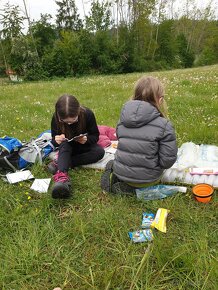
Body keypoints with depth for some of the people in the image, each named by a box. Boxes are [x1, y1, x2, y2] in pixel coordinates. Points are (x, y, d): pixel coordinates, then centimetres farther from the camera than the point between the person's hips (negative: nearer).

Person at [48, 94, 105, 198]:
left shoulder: (87, 114, -24)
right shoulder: (56, 118, -21)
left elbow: (95, 136, -14)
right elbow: (54, 140, -10)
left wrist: (87, 139, -36)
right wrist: (56, 140, -34)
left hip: (84, 146, 0)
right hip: (67, 147, 0)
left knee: (100, 151, -29)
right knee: (64, 144, -34)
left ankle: (59, 163, -31)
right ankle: (62, 175, -59)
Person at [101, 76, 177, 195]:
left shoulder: (122, 120, -4)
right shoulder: (164, 125, -18)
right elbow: (168, 160, -14)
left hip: (121, 172, 5)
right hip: (147, 178, -5)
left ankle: (114, 175, 8)